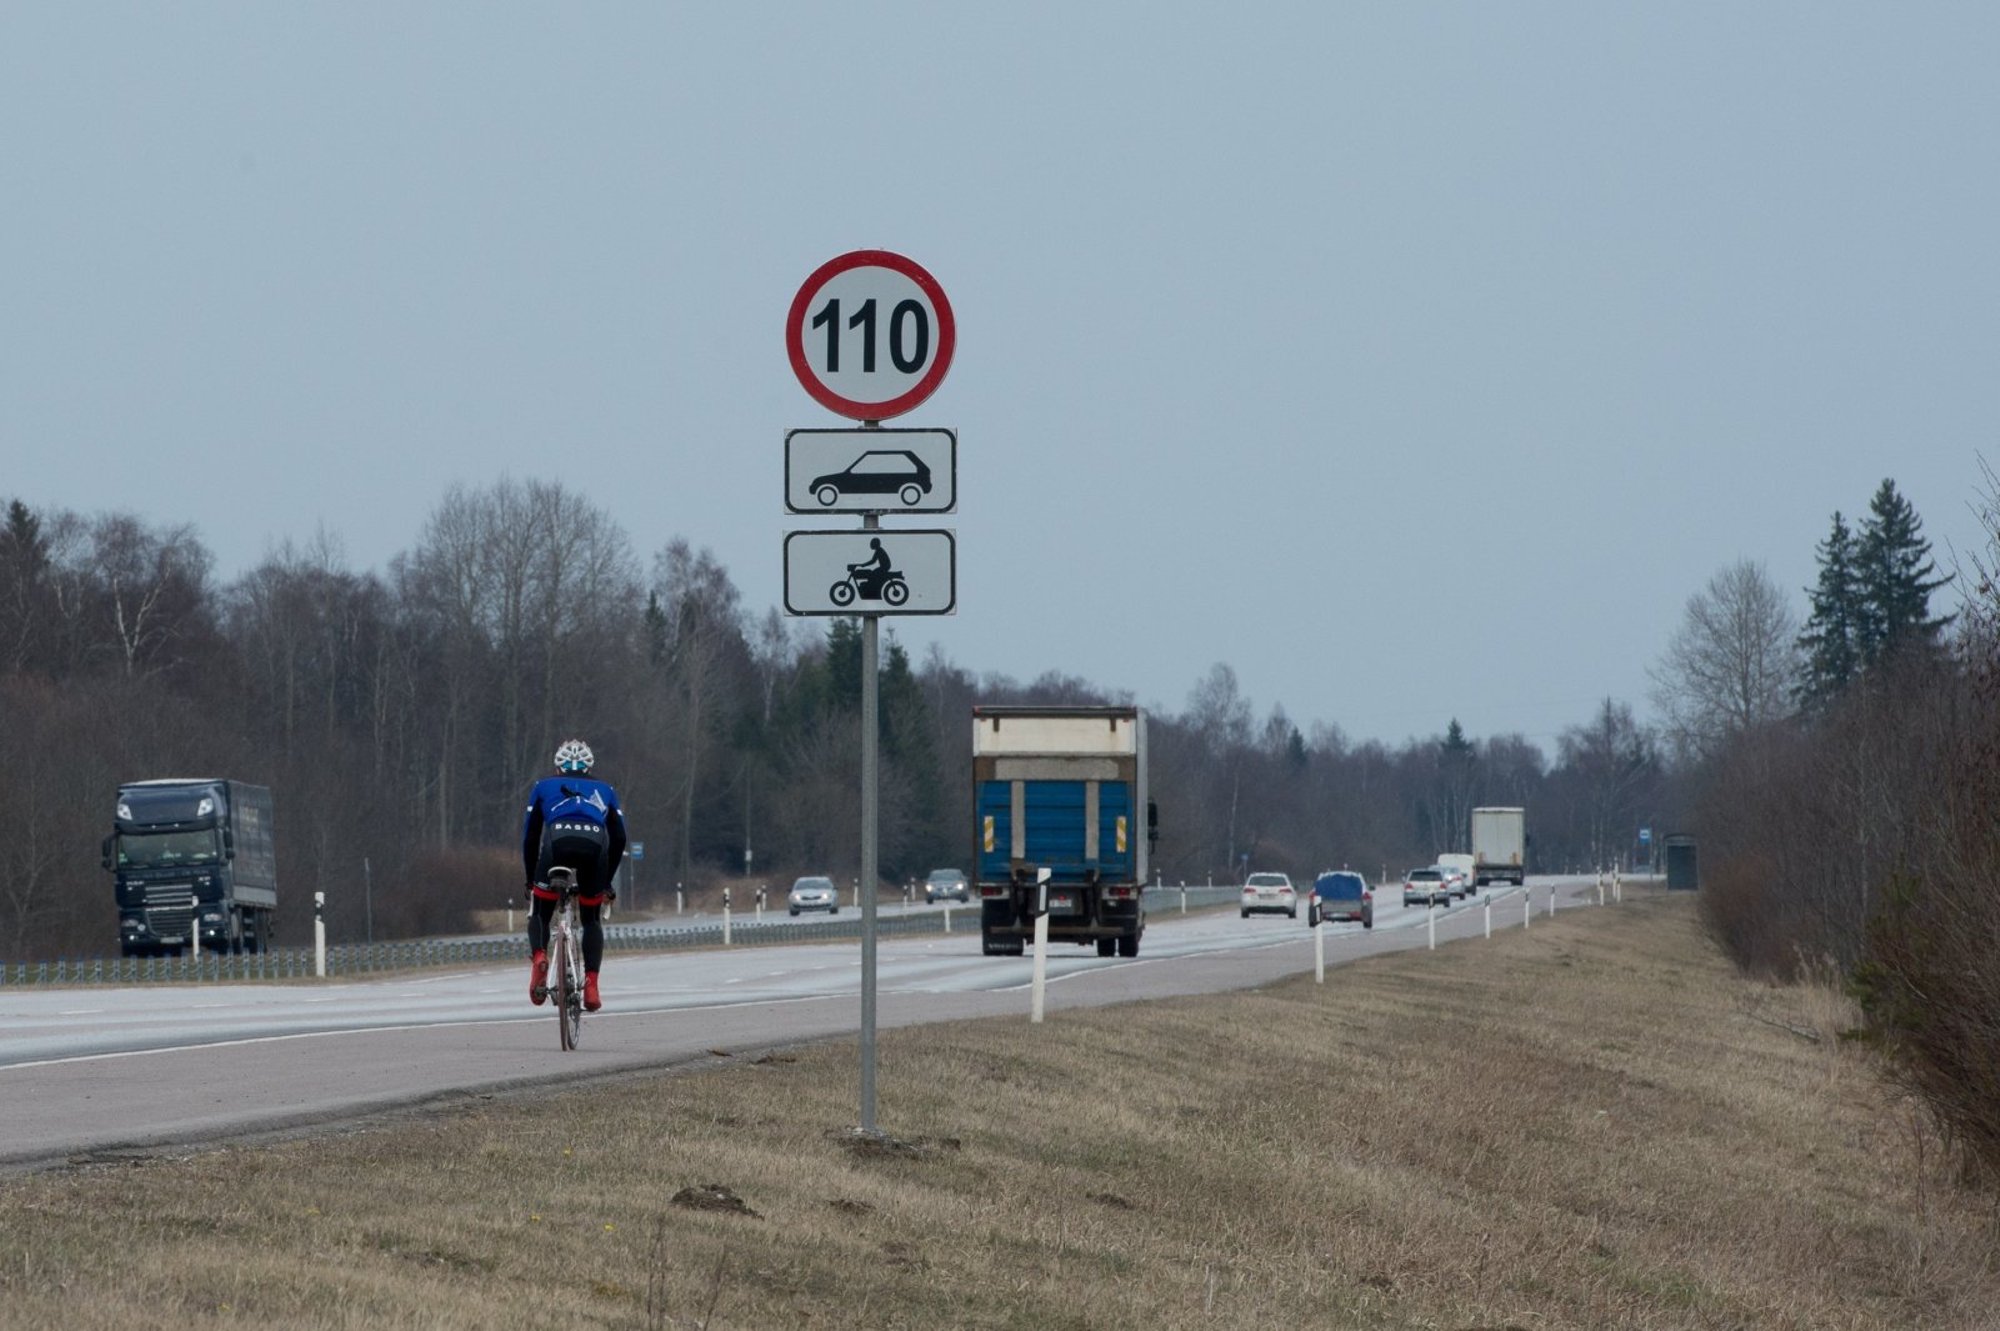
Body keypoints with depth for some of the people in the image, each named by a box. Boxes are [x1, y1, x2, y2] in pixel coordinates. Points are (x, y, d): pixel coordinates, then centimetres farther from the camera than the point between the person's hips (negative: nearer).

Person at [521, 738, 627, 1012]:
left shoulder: (544, 787, 30)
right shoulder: (603, 790, 33)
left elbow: (530, 836, 25)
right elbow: (619, 839, 27)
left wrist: (531, 879, 32)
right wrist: (606, 880, 36)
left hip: (558, 840, -1)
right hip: (595, 845, 1)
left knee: (540, 913, 16)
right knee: (592, 919, 19)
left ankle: (539, 956, -15)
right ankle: (591, 984, 3)